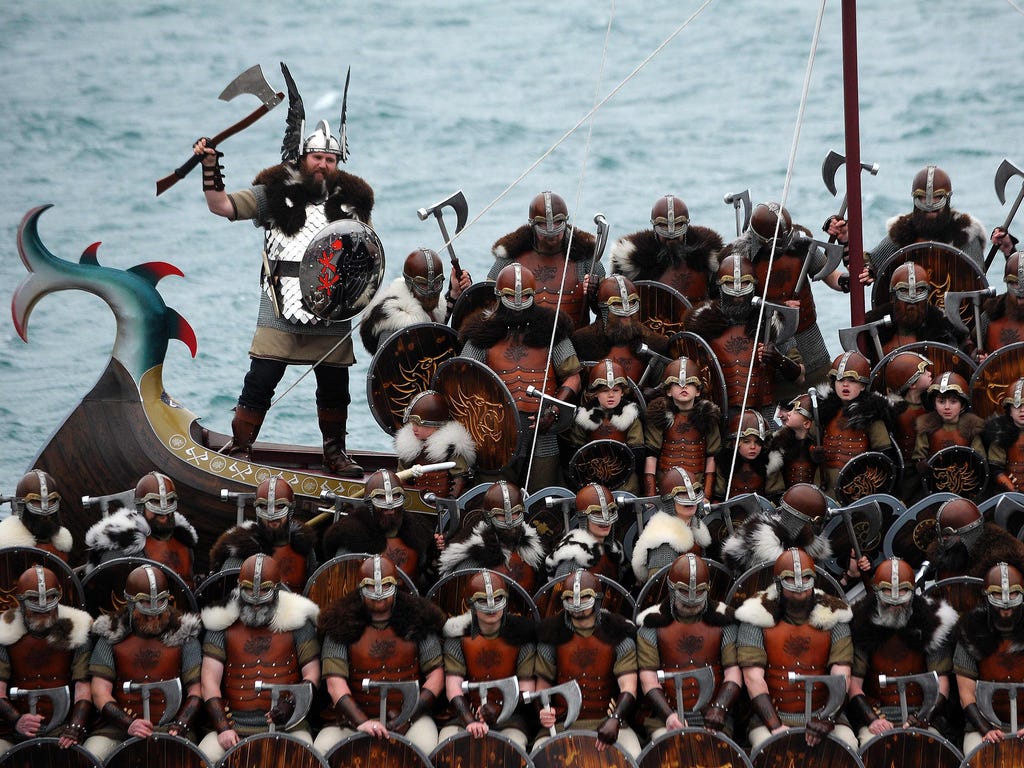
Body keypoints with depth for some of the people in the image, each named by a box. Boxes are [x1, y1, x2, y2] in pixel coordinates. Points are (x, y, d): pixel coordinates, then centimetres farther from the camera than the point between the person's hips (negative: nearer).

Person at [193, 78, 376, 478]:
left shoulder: (350, 201, 10)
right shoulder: (275, 194, 3)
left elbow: (372, 249, 17)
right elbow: (222, 206, -2)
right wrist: (210, 168, -14)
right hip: (281, 313, -2)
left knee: (334, 389, 10)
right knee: (260, 383, -7)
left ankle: (335, 452, 26)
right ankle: (238, 451, 1)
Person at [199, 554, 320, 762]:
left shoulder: (296, 621, 7)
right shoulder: (222, 625, 8)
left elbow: (312, 673, 6)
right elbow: (210, 680, 2)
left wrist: (291, 702, -15)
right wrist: (223, 728, -10)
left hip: (286, 725, -1)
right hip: (235, 725, 1)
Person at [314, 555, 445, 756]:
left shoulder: (417, 620, 4)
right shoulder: (342, 625, 0)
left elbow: (436, 673, 3)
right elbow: (335, 682, -9)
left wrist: (410, 716, -12)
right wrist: (361, 722, -25)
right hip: (356, 717, 0)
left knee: (427, 748, -32)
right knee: (322, 750, -26)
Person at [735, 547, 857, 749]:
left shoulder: (833, 616, 6)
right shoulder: (758, 616, 1)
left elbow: (841, 675, -3)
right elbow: (753, 678, -7)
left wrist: (826, 718, -20)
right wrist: (775, 725, -18)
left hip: (822, 715, 2)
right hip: (771, 716, -2)